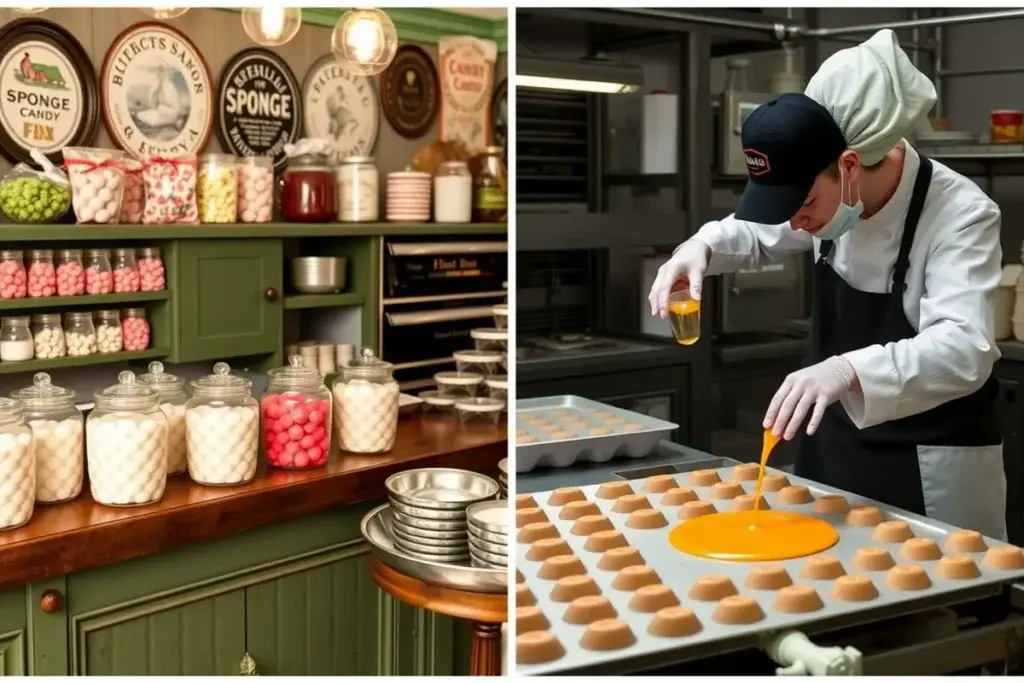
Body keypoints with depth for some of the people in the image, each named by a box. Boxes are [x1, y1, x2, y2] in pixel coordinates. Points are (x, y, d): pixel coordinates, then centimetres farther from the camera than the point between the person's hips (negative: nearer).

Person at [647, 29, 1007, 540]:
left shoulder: (961, 215, -24)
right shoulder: (834, 190, -5)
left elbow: (965, 350, -35)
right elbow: (762, 235, 13)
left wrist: (847, 371, -52)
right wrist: (702, 247, -11)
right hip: (837, 449, 6)